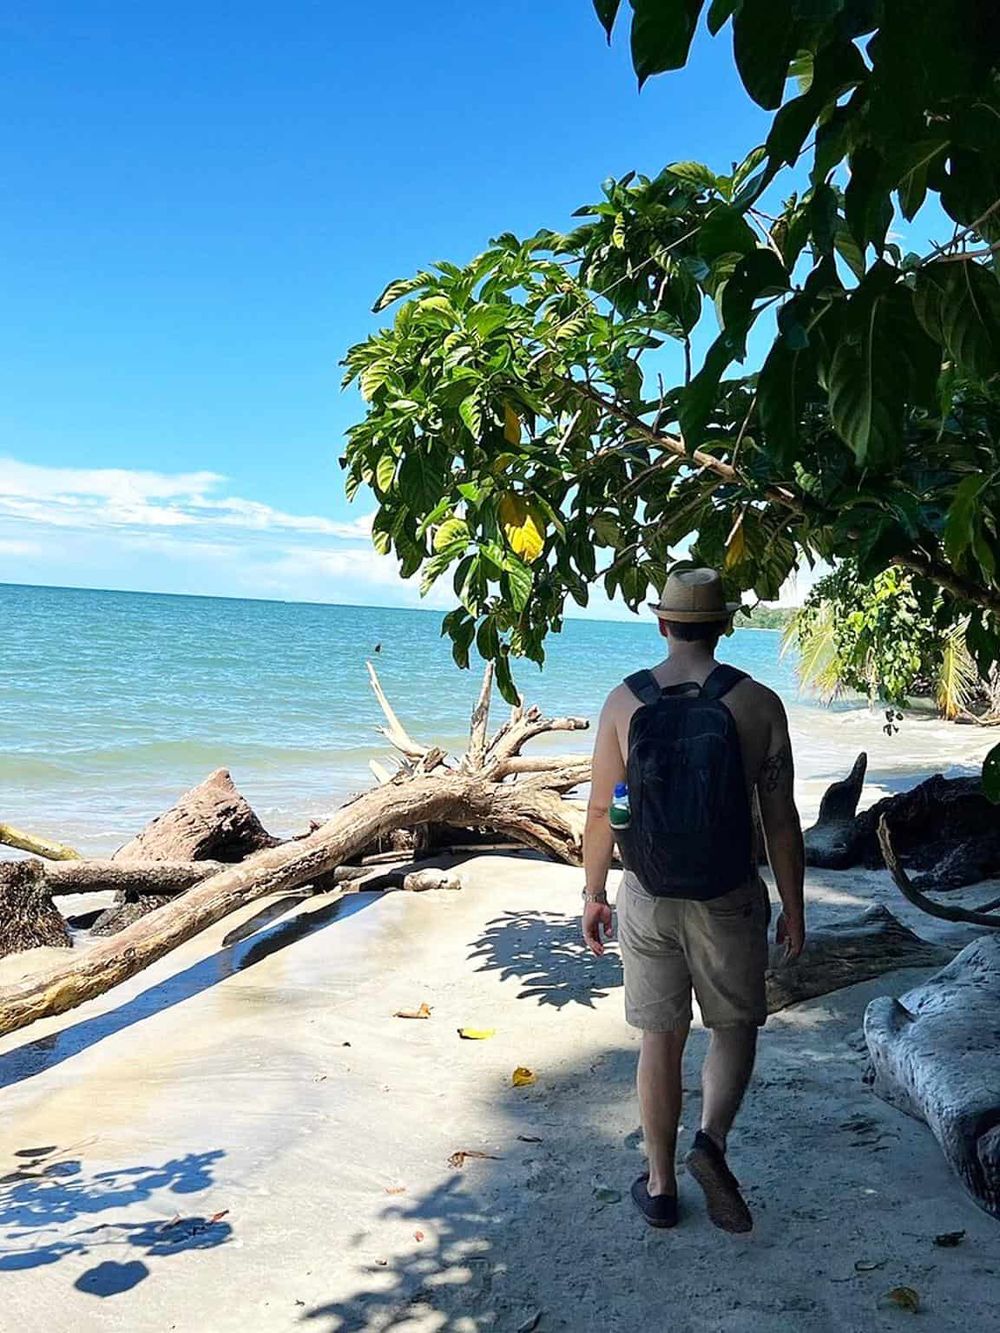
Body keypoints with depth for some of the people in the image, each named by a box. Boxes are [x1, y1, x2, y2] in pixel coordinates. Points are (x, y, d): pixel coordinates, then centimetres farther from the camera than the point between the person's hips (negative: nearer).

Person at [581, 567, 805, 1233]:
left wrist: (593, 893, 10)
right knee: (735, 1026, 20)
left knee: (661, 1039, 14)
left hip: (647, 901, 2)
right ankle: (713, 1140, -1)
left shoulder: (624, 701, -6)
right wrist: (793, 908, 5)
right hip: (729, 901, -1)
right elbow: (780, 819, -7)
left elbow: (602, 811, -2)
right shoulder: (758, 703, -10)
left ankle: (661, 1186, 24)